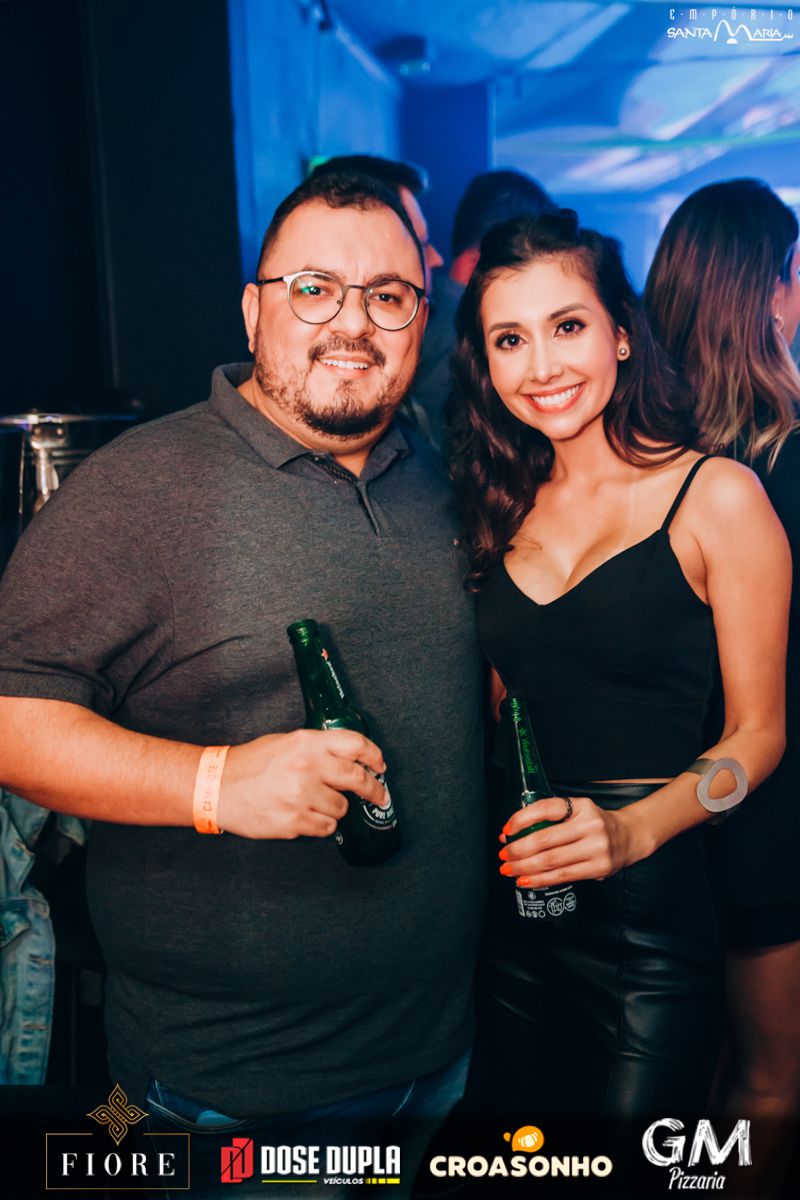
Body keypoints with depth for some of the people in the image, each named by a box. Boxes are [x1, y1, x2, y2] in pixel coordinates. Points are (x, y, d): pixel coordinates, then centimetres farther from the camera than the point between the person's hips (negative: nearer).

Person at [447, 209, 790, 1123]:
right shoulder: (501, 507, 6)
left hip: (649, 916, -4)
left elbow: (756, 733, -6)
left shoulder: (715, 496, -8)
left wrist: (631, 827, -21)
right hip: (508, 904, 4)